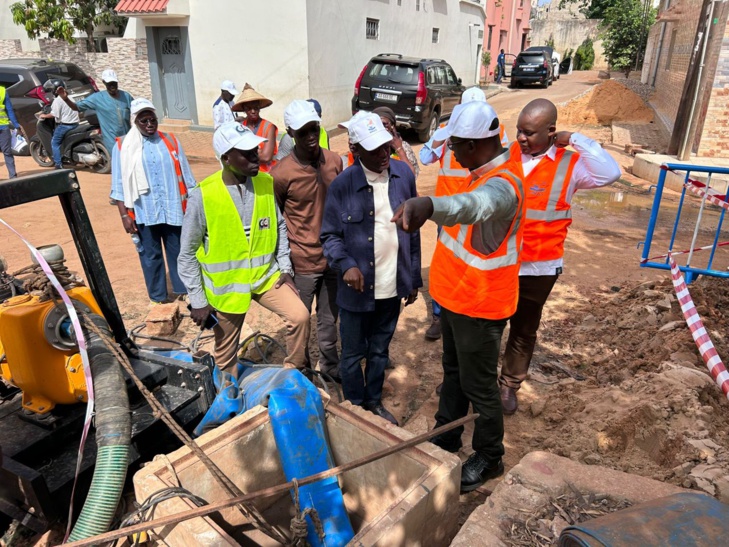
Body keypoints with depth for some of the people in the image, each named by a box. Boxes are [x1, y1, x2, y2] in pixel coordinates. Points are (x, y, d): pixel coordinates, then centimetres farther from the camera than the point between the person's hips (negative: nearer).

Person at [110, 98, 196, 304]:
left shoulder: (171, 141, 6)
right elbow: (119, 186, 0)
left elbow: (186, 177, 8)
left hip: (173, 209, 1)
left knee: (178, 252, 11)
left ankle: (183, 291, 27)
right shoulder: (122, 147, 0)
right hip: (143, 213, -1)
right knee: (150, 256, 9)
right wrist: (124, 215, -6)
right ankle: (158, 298, 22)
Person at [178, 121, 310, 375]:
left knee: (300, 317, -13)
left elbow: (280, 226, 8)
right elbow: (187, 253, -9)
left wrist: (285, 268, 1)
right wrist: (197, 299, -8)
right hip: (226, 285, -2)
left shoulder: (266, 183, -6)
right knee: (226, 356, 12)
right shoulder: (203, 195, -18)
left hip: (266, 275, 3)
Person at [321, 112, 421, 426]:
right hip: (357, 287, -3)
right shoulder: (342, 185, -12)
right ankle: (356, 408, 37)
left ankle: (374, 402, 42)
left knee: (380, 350, 21)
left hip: (392, 286, 3)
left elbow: (413, 230, 4)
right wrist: (346, 265, -25)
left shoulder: (403, 174, -3)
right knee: (353, 354, 14)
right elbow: (330, 235, -6)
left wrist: (414, 278, 7)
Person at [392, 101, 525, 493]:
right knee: (453, 372, 23)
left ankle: (489, 457, 31)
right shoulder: (487, 171, 4)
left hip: (479, 305, -10)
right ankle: (445, 438, 43)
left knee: (478, 386, 8)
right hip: (456, 295, 10)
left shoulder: (501, 184, -29)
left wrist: (428, 205, -72)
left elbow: (472, 205, -53)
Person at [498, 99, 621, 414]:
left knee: (524, 330, 16)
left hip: (538, 267, -1)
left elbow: (610, 174, -23)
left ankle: (509, 385, 35)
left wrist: (575, 140, -19)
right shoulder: (505, 154, -3)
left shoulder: (570, 164, -8)